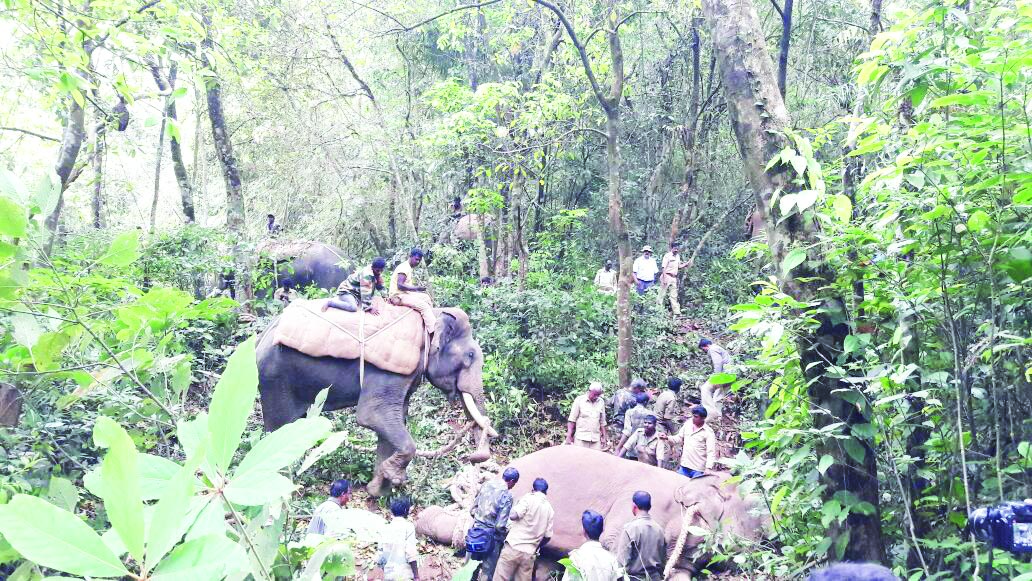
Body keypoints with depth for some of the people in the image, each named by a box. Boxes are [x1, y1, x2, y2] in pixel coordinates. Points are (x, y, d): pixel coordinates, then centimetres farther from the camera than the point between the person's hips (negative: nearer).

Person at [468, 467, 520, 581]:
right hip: (491, 537, -5)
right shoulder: (506, 495, -18)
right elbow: (500, 525, -19)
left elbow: (473, 510, 6)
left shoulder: (486, 485, -1)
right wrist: (508, 532, 1)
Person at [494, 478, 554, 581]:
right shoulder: (550, 509, 9)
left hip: (513, 547, -4)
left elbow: (513, 516, -16)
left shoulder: (529, 498, -4)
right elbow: (547, 536, 8)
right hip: (529, 554, 4)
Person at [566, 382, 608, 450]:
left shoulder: (601, 402, 8)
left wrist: (603, 437, 13)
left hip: (595, 439, 3)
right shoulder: (579, 400, -2)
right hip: (581, 438, -3)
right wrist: (569, 436, -5)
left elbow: (602, 422, 15)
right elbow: (572, 419, -1)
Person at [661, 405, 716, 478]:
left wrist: (708, 468, -27)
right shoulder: (687, 424, 4)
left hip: (698, 470, -5)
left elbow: (711, 452, -16)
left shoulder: (708, 432, -12)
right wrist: (667, 437, -2)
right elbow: (679, 437, 15)